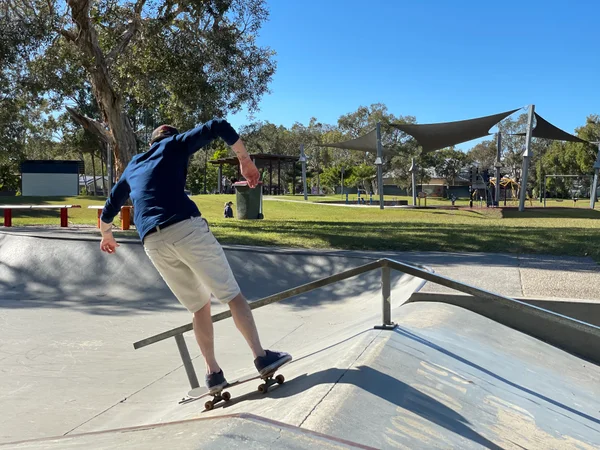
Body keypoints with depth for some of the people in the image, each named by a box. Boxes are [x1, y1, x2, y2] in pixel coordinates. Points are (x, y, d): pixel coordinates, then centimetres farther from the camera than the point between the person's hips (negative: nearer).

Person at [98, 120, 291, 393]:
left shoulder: (131, 168, 31)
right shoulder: (174, 144, 20)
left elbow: (108, 213, 38)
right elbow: (219, 127, 8)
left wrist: (107, 235, 58)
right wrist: (245, 161, 15)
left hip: (152, 242, 4)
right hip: (187, 227, -4)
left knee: (199, 306, 14)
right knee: (231, 294, 3)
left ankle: (213, 373, 11)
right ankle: (261, 357, 0)